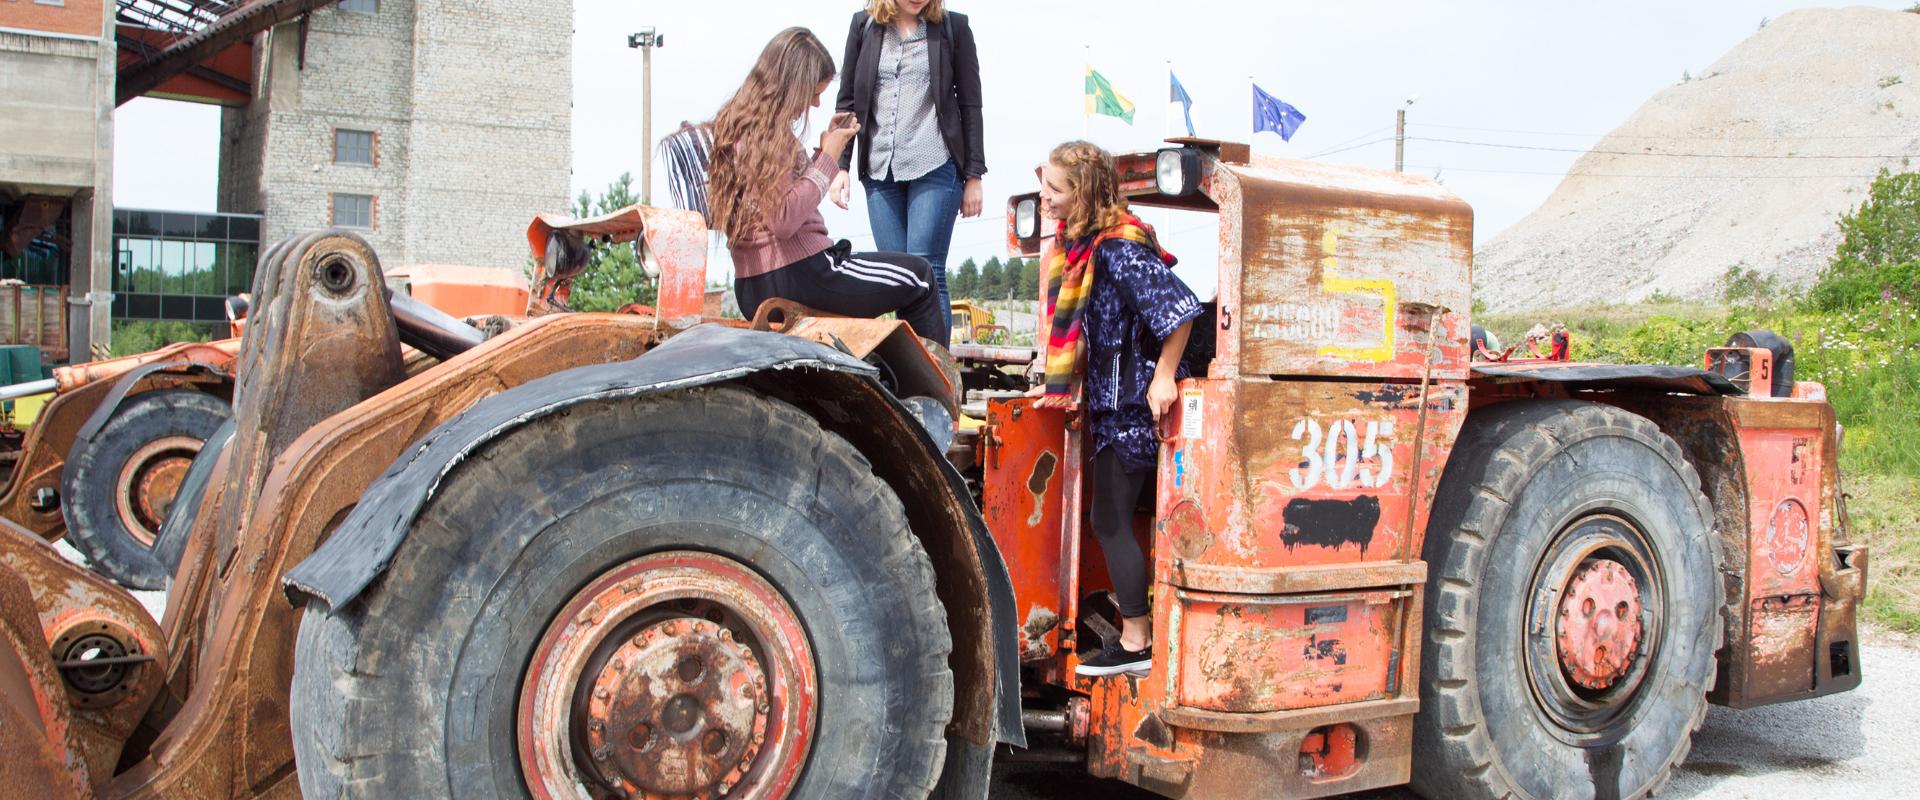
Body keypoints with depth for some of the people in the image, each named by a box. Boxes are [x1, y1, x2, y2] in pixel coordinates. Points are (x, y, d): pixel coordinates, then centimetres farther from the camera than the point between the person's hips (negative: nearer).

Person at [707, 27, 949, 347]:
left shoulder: (737, 126, 13)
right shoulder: (768, 134, -16)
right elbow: (783, 220, -23)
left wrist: (825, 149, 10)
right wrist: (829, 158, -14)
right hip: (795, 275, -10)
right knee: (918, 276, 7)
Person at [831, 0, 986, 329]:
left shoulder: (953, 27, 4)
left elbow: (970, 105, 4)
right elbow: (847, 101, 13)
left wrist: (974, 175, 0)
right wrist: (840, 166, 5)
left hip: (934, 168, -3)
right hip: (879, 170, 3)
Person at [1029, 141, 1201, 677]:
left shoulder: (1118, 247, -20)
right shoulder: (1074, 243, 8)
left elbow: (1179, 308, -25)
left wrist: (1164, 377, -23)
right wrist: (1066, 387, 18)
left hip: (1133, 403, -10)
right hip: (1108, 400, 10)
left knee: (1111, 522, -4)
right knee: (1113, 519, 14)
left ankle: (1137, 644, 5)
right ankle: (1138, 634, 24)